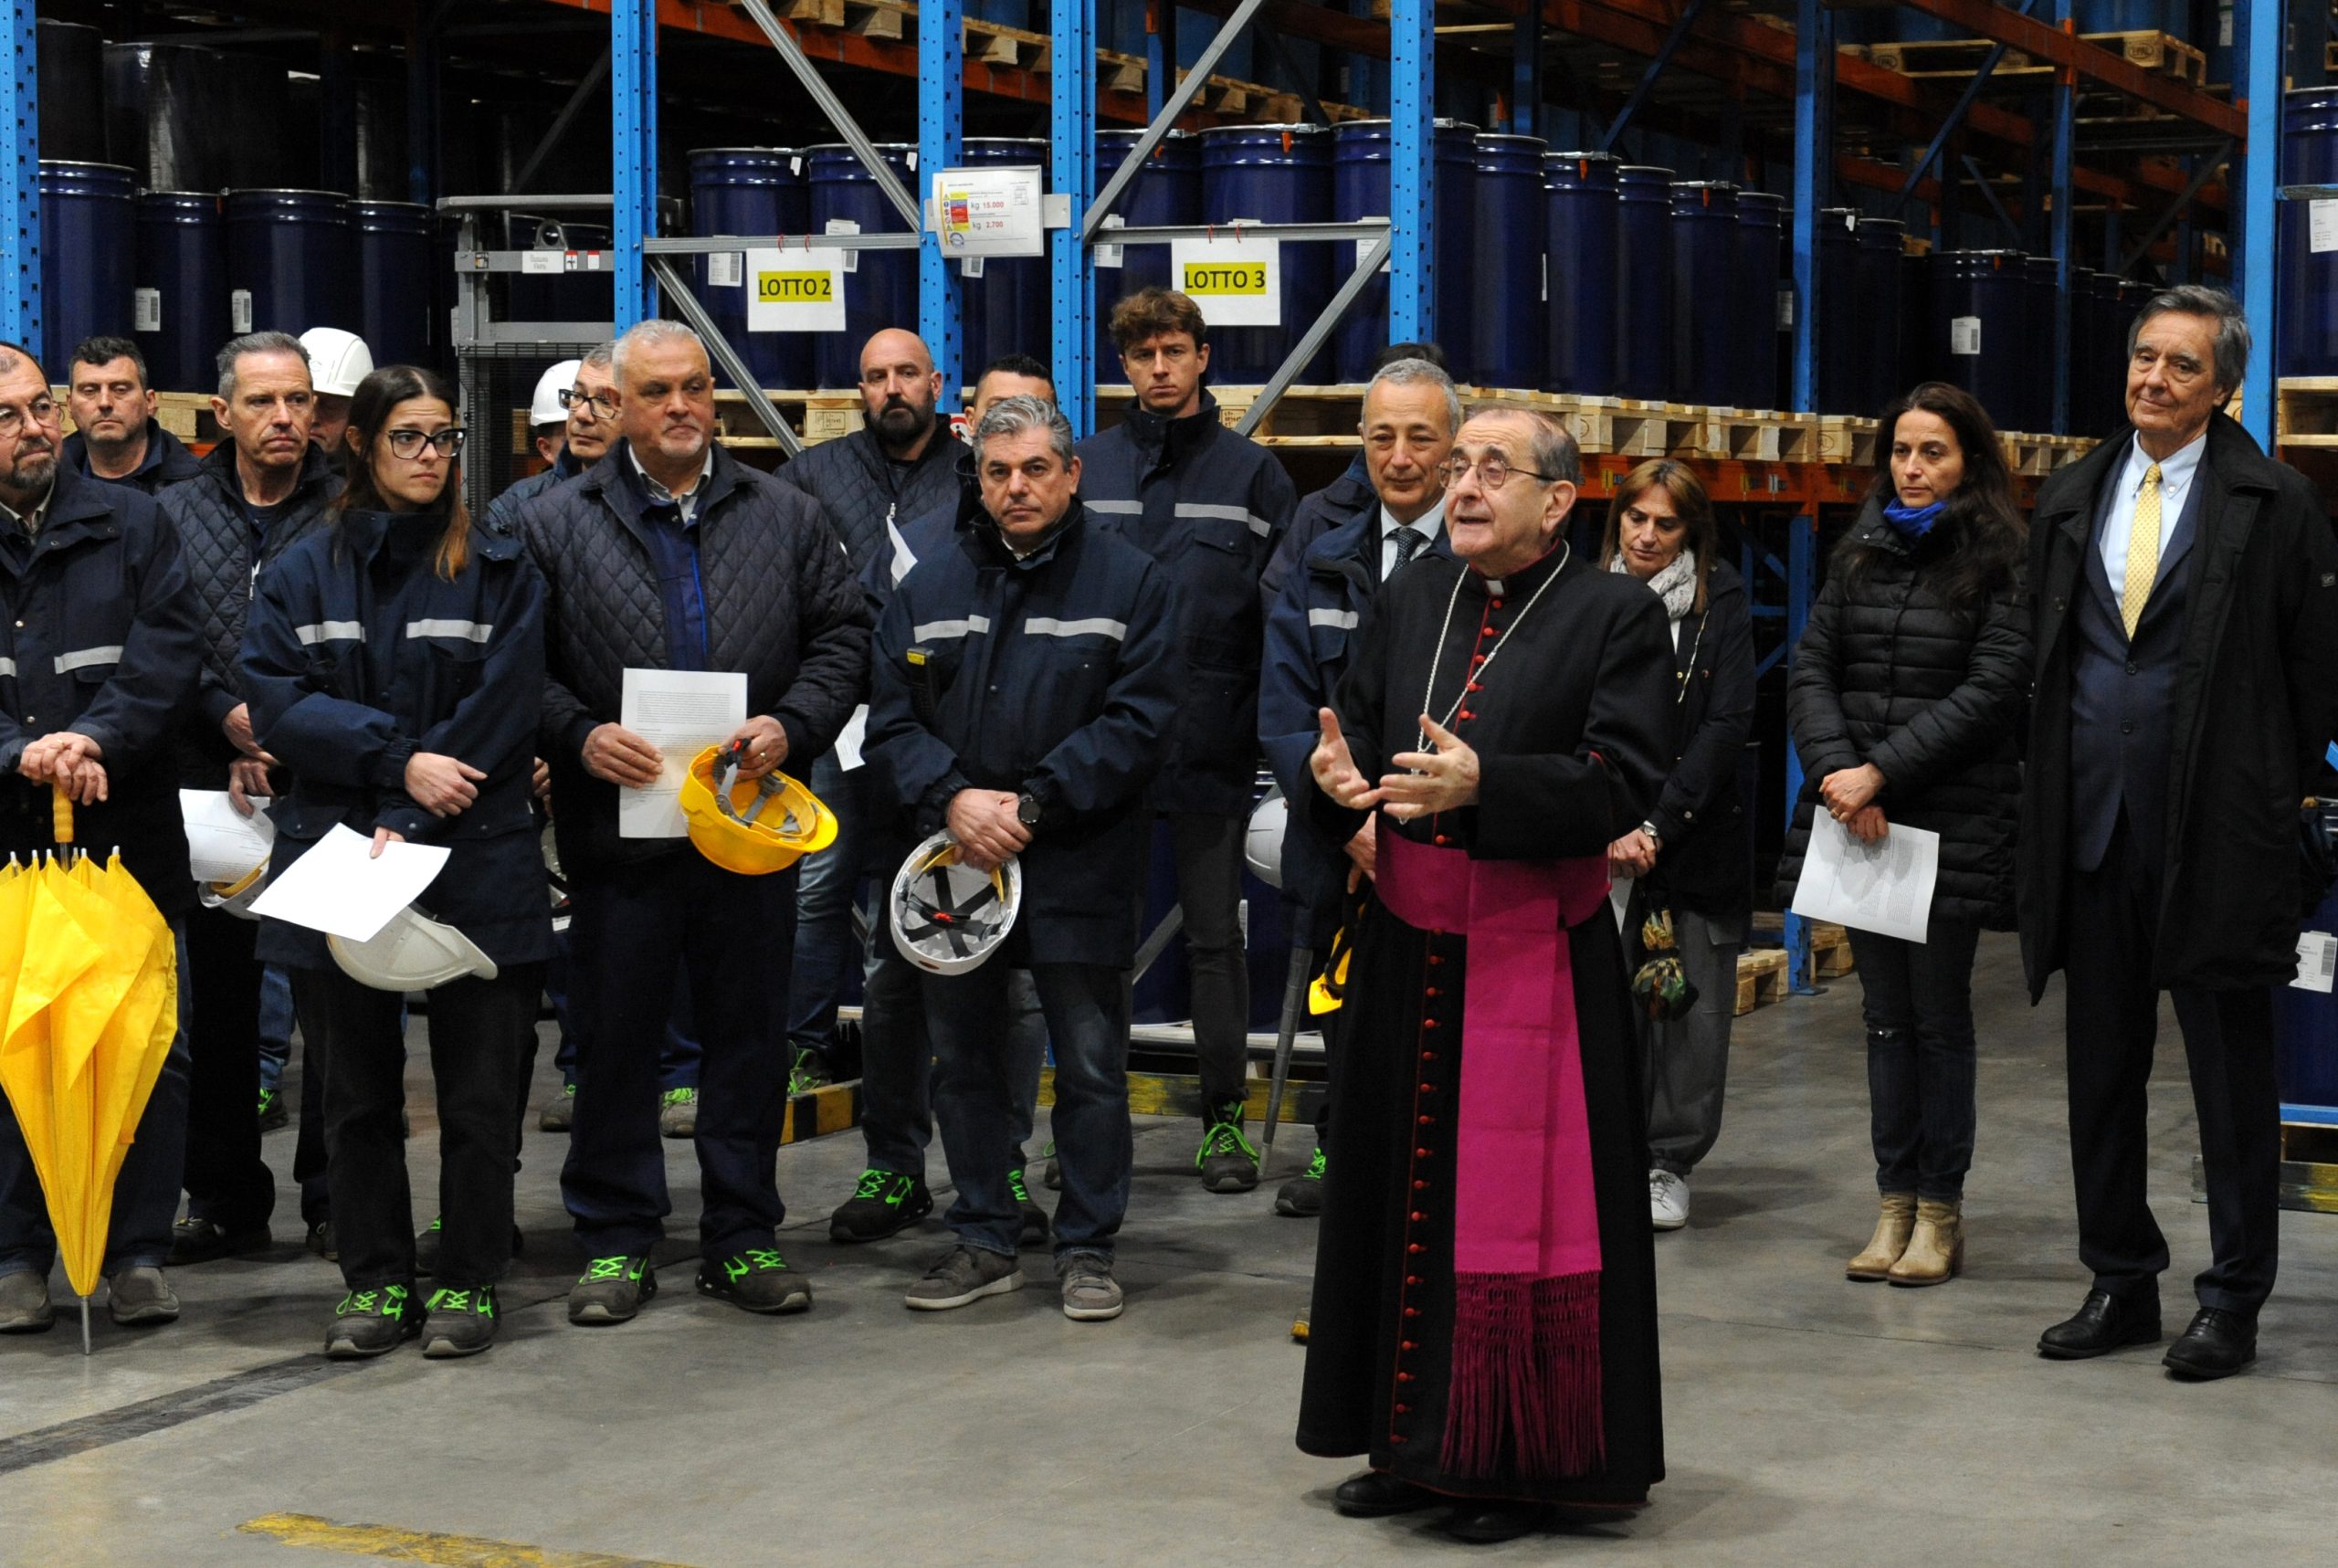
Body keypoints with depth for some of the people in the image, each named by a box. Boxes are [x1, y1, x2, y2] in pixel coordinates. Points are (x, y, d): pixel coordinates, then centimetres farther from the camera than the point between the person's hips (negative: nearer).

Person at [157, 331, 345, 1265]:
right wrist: (230, 718, -10)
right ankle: (227, 1201, 17)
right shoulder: (176, 513, 10)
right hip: (211, 791, 3)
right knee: (220, 1000, 8)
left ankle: (335, 1199, 11)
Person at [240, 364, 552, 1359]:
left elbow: (500, 713, -5)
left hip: (475, 865, -2)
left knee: (478, 1089, 1)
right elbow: (276, 700, -2)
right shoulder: (305, 574, 9)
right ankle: (377, 1284, 18)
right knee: (357, 1089, 8)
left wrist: (409, 823, -14)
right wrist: (400, 762, -14)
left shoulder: (500, 572, 3)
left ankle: (469, 1283, 13)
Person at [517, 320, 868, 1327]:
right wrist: (579, 735, -13)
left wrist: (793, 725, -9)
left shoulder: (787, 518, 10)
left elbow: (841, 635, 7)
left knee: (749, 1031, 7)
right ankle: (615, 1242, 15)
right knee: (615, 1034, 4)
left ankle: (743, 1239, 17)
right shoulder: (555, 525, 4)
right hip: (618, 821, -1)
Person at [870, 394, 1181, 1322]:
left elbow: (1139, 718, -9)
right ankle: (984, 1241, 23)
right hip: (955, 863, 4)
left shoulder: (1129, 582, -1)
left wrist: (1032, 805, -15)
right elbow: (892, 720, 5)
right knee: (966, 1061, 11)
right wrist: (953, 799, -13)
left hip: (1079, 869, -3)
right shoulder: (931, 587, 10)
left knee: (1091, 1067, 2)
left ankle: (1088, 1247, 14)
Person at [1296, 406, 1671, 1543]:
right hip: (1407, 953, 5)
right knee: (1403, 1196, 11)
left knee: (1520, 1209, 0)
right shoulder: (1411, 601, 10)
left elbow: (1624, 780, -15)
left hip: (1537, 966, -5)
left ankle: (1520, 1460, 13)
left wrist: (1480, 785, -28)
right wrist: (1336, 777, -15)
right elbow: (1356, 729, 9)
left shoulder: (1617, 615, -6)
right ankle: (1413, 1444, 24)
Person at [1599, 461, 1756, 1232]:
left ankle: (1669, 1165, 12)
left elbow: (1727, 724, -4)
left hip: (1699, 836, 0)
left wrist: (1659, 824, -11)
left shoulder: (1721, 602, 2)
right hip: (1602, 840, 0)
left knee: (1694, 1007, 0)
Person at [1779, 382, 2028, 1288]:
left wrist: (1881, 771, -16)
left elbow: (1990, 690, -11)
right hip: (1860, 818, 4)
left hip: (1952, 820, -4)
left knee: (1939, 1012, 1)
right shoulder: (1861, 556, 12)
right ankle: (1895, 1205, 14)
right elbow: (1811, 671, 6)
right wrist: (1838, 776, -10)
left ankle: (1941, 1213, 9)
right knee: (1885, 1012, 8)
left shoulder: (2001, 561, -3)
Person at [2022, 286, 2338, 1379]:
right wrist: (2045, 808, 10)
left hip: (2215, 835, -5)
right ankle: (2121, 1283, 24)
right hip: (2092, 828, 5)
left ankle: (2233, 1301, 13)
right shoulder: (2071, 500, 11)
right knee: (2101, 1069, 12)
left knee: (2232, 1074, 4)